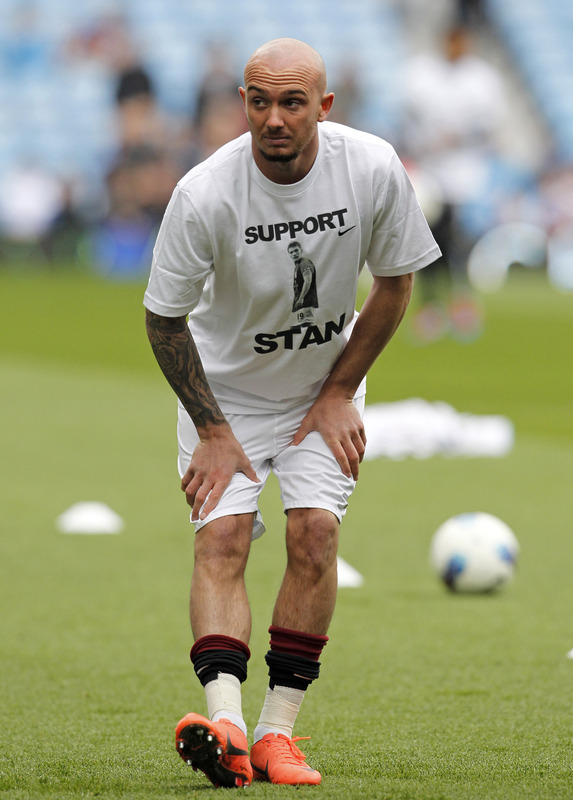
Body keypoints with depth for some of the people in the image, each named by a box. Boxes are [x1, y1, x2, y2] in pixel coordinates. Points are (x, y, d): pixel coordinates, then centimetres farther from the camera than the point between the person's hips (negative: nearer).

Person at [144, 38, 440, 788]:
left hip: (325, 383, 2)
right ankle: (226, 724, -31)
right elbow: (163, 317, -13)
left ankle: (278, 729, -10)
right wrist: (212, 430, -11)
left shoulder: (374, 169, -22)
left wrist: (339, 394, -5)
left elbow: (394, 283, -5)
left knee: (315, 530, -15)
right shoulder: (205, 193, -27)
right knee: (222, 536, -18)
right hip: (225, 384, -1)